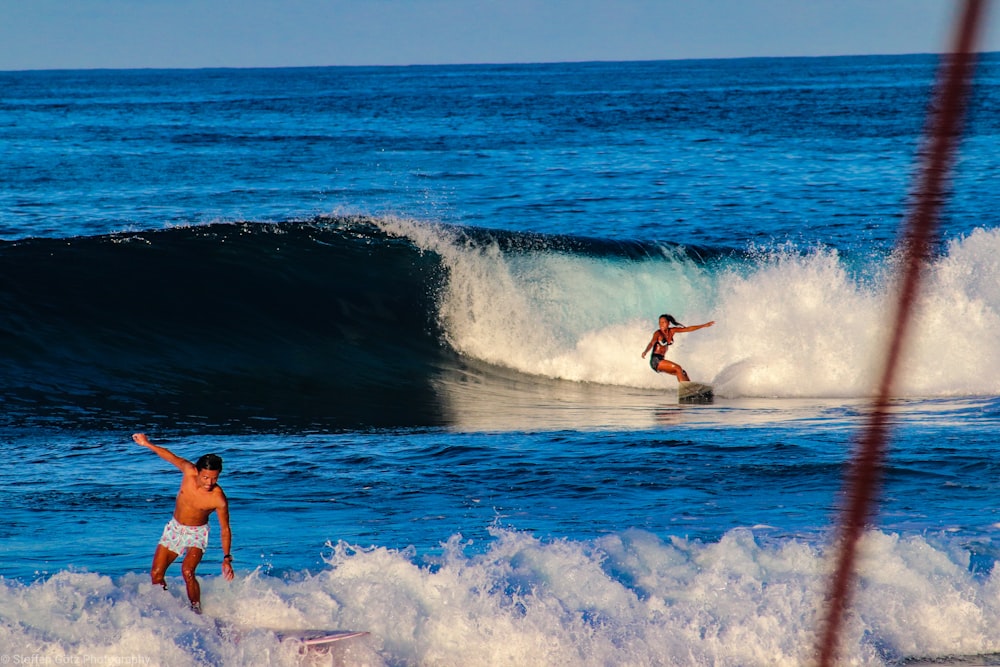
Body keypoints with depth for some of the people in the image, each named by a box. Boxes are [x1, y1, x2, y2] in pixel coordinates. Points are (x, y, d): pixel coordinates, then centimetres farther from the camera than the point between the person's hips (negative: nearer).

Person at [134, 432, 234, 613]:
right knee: (156, 574, 3)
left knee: (187, 571, -27)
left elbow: (225, 529, -18)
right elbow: (172, 457, -2)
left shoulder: (218, 499, -28)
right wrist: (147, 444, 7)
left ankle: (196, 611, -12)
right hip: (174, 528, 5)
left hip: (197, 534, -5)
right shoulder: (189, 471, -21)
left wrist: (227, 558, -23)